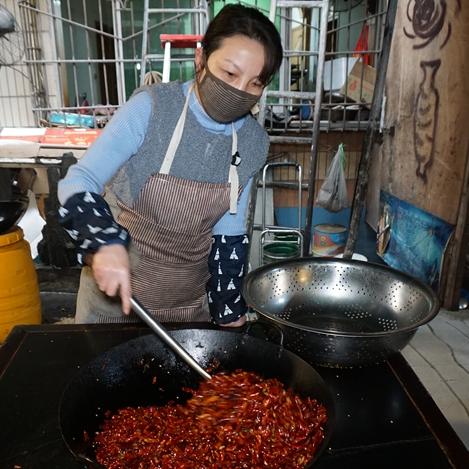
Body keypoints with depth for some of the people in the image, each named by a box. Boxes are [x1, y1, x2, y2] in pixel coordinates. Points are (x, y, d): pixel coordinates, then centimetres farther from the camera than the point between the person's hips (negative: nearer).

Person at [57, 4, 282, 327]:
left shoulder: (254, 142, -7)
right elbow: (78, 182, -16)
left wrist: (230, 311, 1)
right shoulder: (150, 108, -19)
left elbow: (229, 234, 0)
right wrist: (105, 243, -35)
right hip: (114, 289, -3)